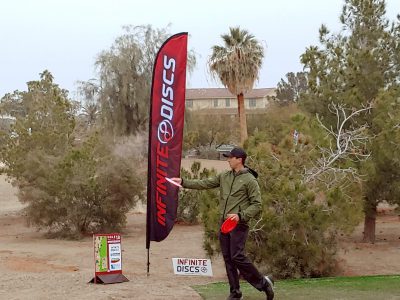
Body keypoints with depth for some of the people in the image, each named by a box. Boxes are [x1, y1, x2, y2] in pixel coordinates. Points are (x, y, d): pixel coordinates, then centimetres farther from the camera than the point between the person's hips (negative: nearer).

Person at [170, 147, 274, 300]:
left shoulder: (250, 180, -8)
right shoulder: (224, 176, 11)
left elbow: (257, 205, -9)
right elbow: (205, 184, 14)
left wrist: (240, 215, -20)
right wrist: (183, 182, 8)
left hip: (239, 224, -7)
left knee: (237, 257, -14)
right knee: (227, 258, 7)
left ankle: (263, 282, 2)